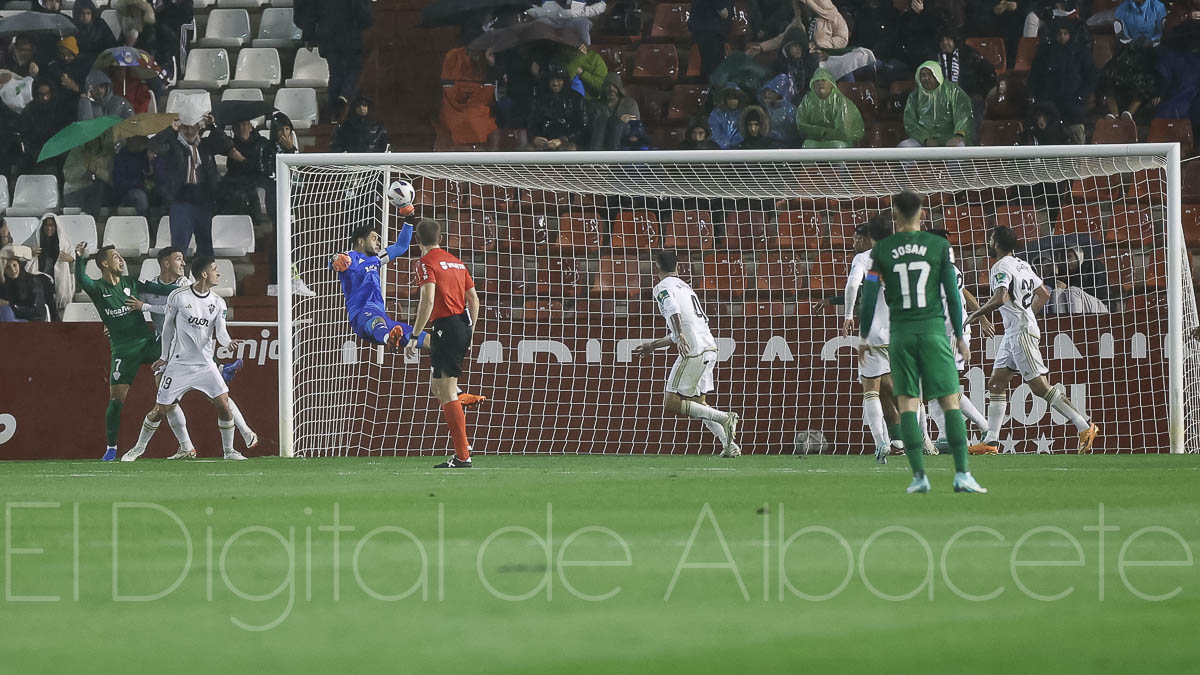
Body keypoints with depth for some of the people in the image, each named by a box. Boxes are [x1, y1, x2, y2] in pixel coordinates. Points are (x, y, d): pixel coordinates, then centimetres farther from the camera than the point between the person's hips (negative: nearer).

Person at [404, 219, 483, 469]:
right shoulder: (456, 262, 16)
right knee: (437, 387, 20)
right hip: (464, 325, 8)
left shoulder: (426, 263, -8)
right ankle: (463, 444, 15)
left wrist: (414, 337, -19)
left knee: (447, 393, -6)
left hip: (445, 326, -8)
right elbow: (474, 300, 18)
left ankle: (462, 456, -9)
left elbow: (428, 301, -20)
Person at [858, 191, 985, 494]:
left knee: (907, 403, 5)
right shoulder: (939, 246, 1)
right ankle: (962, 474, -9)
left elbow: (869, 296, 3)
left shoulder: (881, 250, 2)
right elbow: (952, 294, 0)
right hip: (933, 329, -1)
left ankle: (919, 475, -2)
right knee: (951, 401, -1)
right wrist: (960, 338, 6)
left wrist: (863, 338, 14)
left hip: (901, 332, 1)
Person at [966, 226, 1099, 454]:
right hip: (1012, 334, 10)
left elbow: (1000, 299, -27)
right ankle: (991, 442, 7)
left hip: (1021, 333, -10)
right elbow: (1044, 294, 22)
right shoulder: (1022, 265, 16)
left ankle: (1085, 426, -11)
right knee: (995, 384, 9)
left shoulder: (1001, 267, -13)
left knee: (1040, 387, -11)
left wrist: (977, 314, -14)